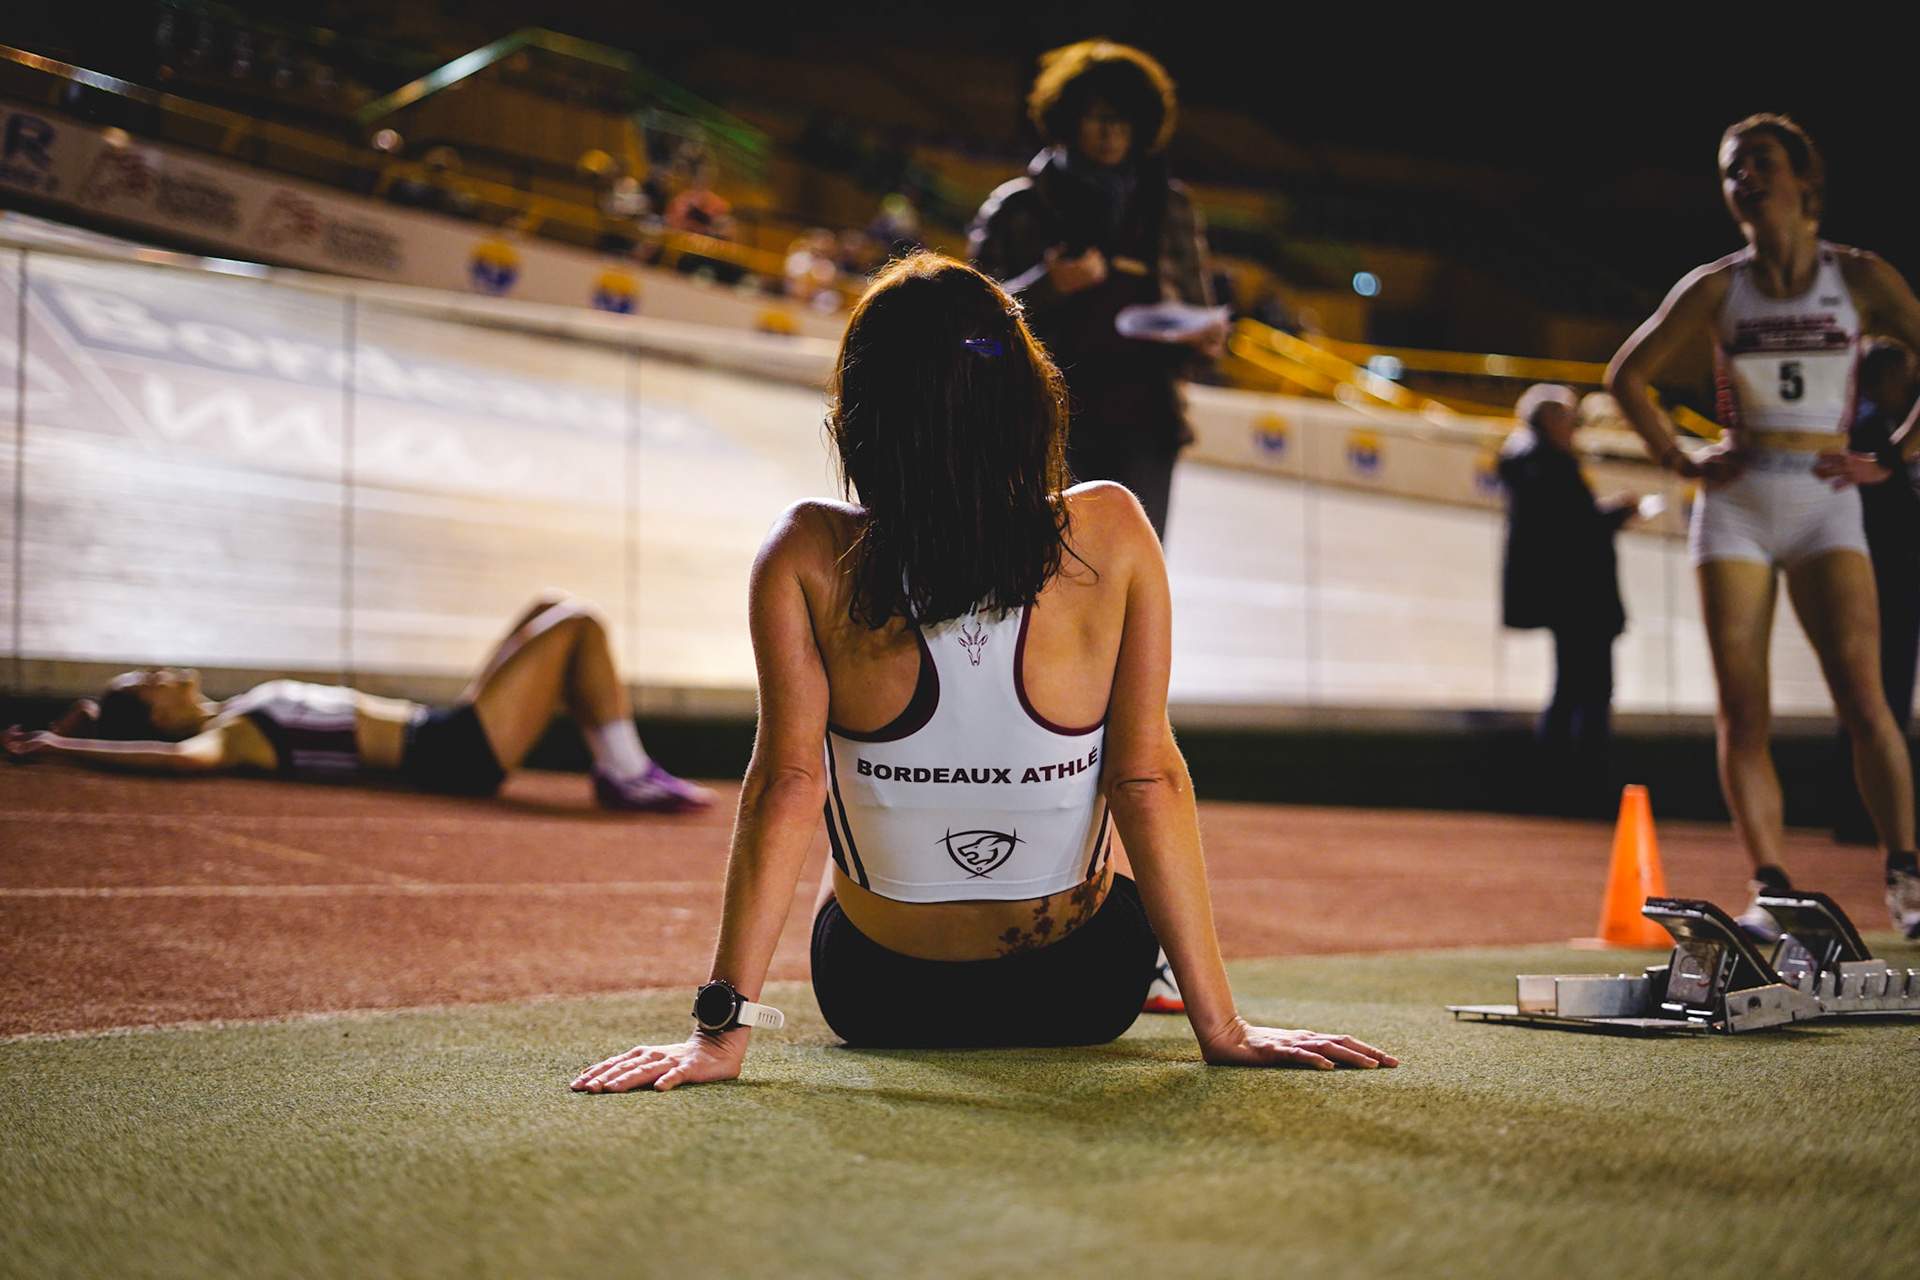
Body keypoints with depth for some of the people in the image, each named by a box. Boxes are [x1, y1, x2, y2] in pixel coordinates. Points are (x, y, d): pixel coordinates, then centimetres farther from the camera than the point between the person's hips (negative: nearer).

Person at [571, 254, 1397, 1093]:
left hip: (875, 999, 0)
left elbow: (788, 784, -23)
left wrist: (722, 1029, -18)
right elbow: (1148, 778, -19)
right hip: (1085, 997, 0)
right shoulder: (1110, 538, -20)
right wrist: (1221, 1026, -14)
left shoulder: (809, 558, -22)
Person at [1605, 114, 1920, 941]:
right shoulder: (1717, 288, 5)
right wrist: (1680, 460, 5)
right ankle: (1771, 892, 0)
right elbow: (1627, 374, 14)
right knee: (1742, 713, -3)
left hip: (1826, 506, -1)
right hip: (1736, 506, 1)